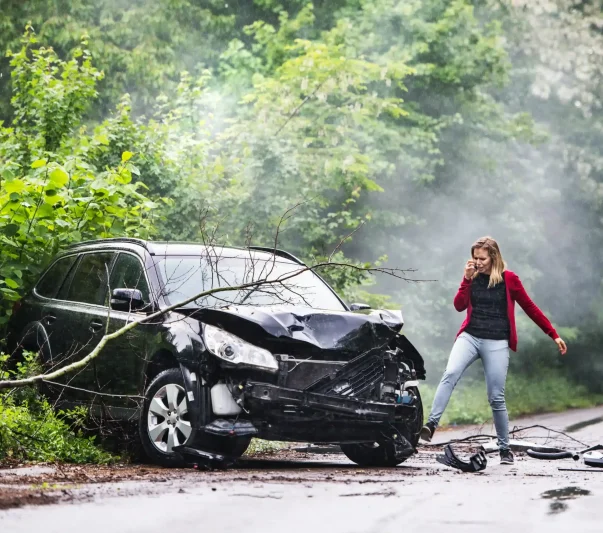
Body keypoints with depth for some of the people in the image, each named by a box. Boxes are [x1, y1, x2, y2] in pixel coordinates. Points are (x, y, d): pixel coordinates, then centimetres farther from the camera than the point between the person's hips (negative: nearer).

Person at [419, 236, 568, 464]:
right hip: (469, 336, 2)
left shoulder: (509, 279, 0)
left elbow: (530, 308, 6)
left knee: (496, 398, -1)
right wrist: (467, 278, -11)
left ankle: (505, 449, 13)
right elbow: (459, 305, -2)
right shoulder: (473, 277, 8)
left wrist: (554, 335, 8)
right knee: (450, 374, -25)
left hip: (496, 343, -2)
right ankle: (431, 424, -31)